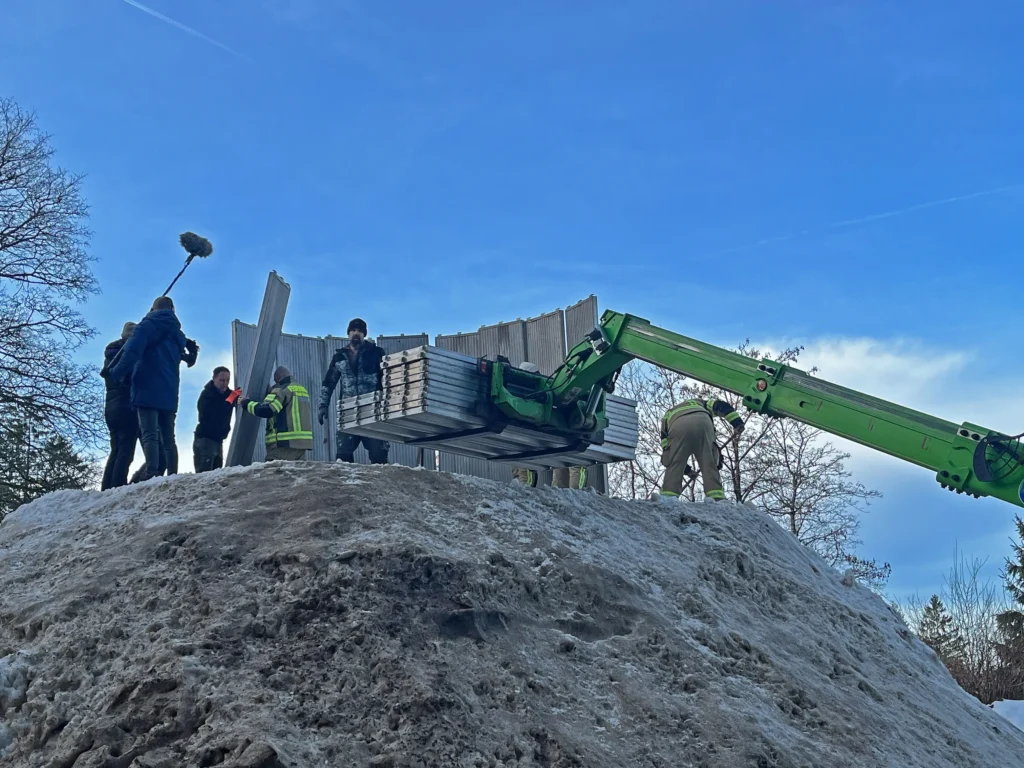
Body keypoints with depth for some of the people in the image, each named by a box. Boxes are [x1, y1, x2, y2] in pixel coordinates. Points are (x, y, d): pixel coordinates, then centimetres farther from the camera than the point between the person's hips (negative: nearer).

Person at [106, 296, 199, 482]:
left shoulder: (148, 325, -1)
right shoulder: (178, 335, 21)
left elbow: (132, 351, -13)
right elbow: (183, 357, 27)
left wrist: (116, 373, -9)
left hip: (148, 390, -6)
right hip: (169, 394, 6)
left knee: (149, 435, -14)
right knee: (168, 438, 9)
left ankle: (151, 473, -27)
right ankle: (173, 475, 1)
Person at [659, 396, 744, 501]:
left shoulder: (668, 414, 43)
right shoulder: (699, 403, 47)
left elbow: (666, 447, 34)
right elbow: (721, 406, 27)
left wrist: (687, 470, 39)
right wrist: (737, 423, 15)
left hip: (678, 426, 0)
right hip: (703, 421, 0)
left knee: (674, 466, 3)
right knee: (709, 464, 4)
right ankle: (717, 499, -8)